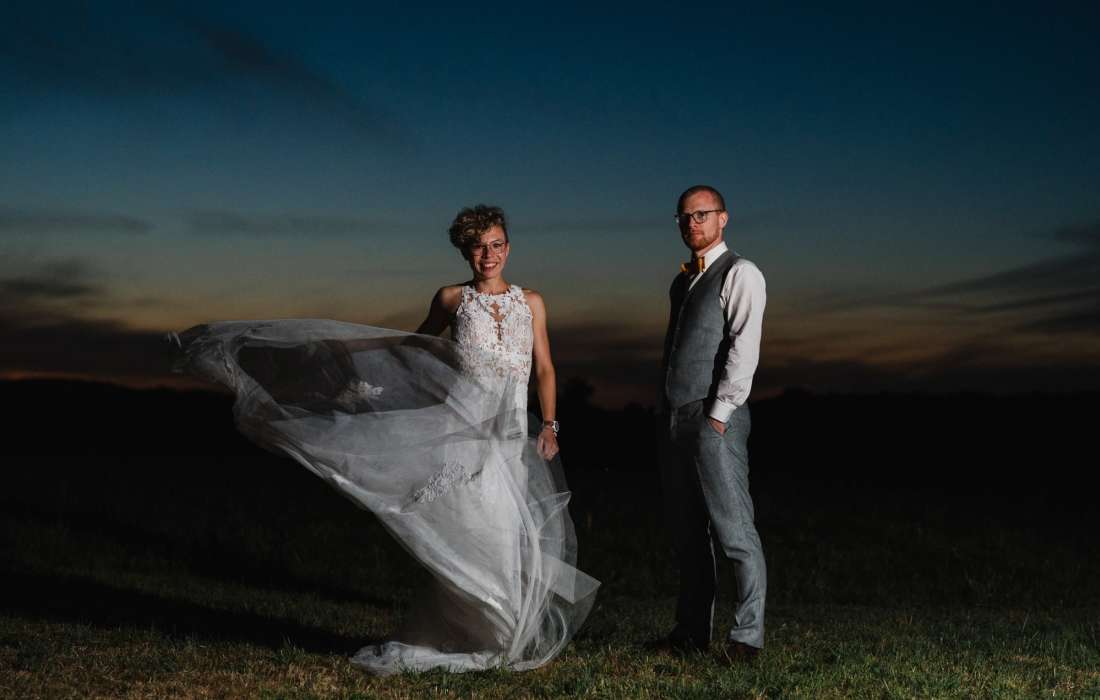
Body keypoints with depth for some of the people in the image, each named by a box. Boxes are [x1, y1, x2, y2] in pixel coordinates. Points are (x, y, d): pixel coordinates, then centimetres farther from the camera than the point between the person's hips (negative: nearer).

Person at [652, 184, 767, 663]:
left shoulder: (740, 274, -3)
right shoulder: (681, 281, 20)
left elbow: (744, 348, -13)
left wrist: (720, 413, -17)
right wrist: (663, 414, 14)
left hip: (714, 418, -8)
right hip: (673, 418, 8)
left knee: (734, 530, -6)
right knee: (686, 532, 11)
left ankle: (747, 635, -2)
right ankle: (692, 631, 17)